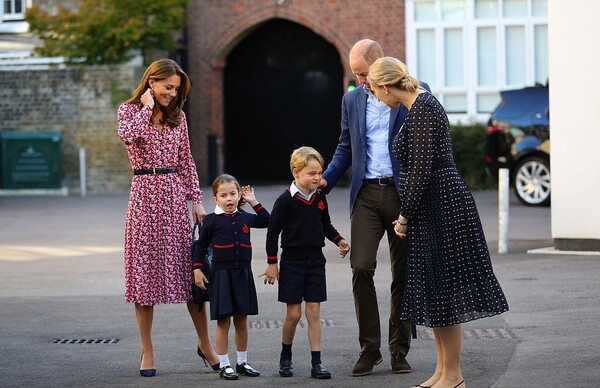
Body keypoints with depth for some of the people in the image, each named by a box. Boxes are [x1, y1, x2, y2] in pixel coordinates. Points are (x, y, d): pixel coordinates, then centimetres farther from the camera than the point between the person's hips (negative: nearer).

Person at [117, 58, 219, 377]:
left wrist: (196, 199, 8)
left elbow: (186, 160, 14)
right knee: (144, 269, -1)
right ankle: (147, 352, 6)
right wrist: (146, 108, -11)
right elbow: (127, 135, -22)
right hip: (145, 195, -3)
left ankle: (205, 344, 14)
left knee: (190, 270, 2)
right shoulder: (129, 110, 1)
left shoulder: (177, 116, 12)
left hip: (175, 195, 3)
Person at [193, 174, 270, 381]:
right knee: (223, 321, -1)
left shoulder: (245, 218, 6)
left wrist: (254, 203, 8)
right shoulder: (212, 220, -4)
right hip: (221, 275, -4)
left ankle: (242, 362, 21)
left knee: (241, 321, 10)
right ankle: (224, 365, 5)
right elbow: (201, 246, 1)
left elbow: (267, 221, 16)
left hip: (243, 274, 4)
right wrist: (197, 270, -5)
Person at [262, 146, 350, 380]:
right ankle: (285, 359, 20)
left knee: (314, 312, 2)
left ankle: (316, 363, 2)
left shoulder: (320, 198, 4)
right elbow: (273, 232, -7)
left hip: (315, 261, 4)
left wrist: (339, 241, 0)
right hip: (292, 262, -4)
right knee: (293, 314, 0)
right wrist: (272, 263, -7)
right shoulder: (285, 200, -11)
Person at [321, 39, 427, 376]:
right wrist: (325, 181, 4)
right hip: (367, 194, 3)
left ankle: (399, 351, 12)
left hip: (403, 193, -3)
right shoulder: (352, 100, 12)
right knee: (361, 268, -10)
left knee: (403, 274, 4)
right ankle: (369, 349, -1)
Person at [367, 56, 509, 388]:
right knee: (435, 292, 13)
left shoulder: (423, 108, -16)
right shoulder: (419, 106, 14)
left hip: (441, 207, -10)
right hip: (432, 210, 10)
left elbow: (421, 168, -20)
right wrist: (407, 213, 22)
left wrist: (404, 215, -12)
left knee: (444, 290, -4)